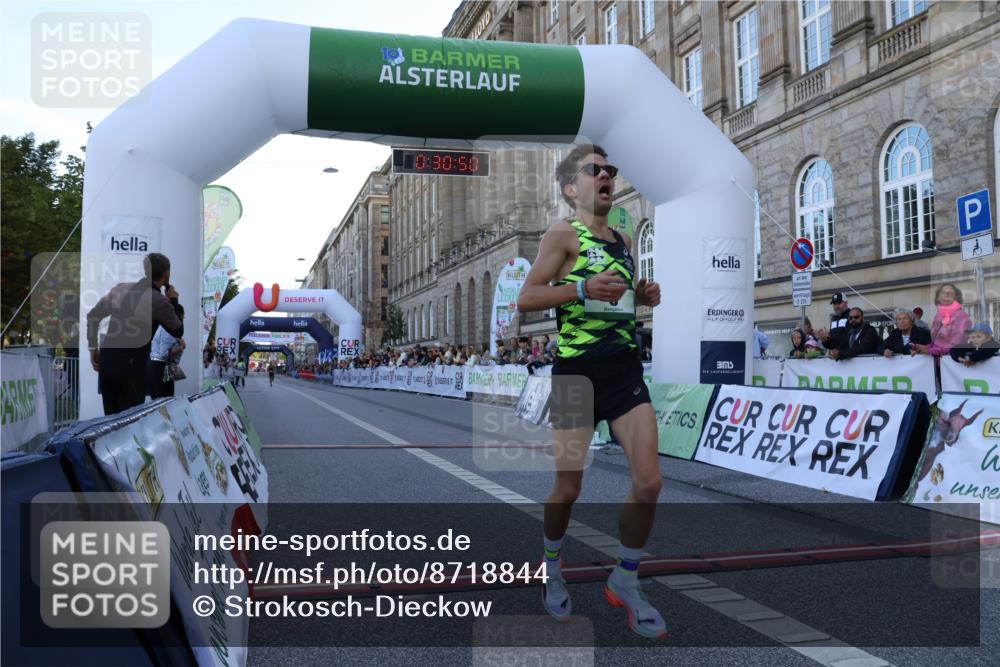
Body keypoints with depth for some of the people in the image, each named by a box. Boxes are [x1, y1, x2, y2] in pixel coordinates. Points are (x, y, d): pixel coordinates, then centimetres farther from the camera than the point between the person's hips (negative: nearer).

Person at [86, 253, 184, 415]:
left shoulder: (121, 287, 7)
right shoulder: (160, 301, -9)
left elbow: (93, 315, 12)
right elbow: (178, 332, 4)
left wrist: (93, 347, 18)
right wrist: (174, 301, 13)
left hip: (106, 359, 6)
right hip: (130, 365, -6)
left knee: (111, 417, 14)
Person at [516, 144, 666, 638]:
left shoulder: (624, 240, 15)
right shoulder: (563, 235, -4)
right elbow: (525, 300, -12)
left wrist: (644, 295, 7)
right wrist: (581, 288, -25)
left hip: (625, 369, 6)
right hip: (576, 372, -5)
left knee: (650, 482, -3)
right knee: (567, 489, 1)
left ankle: (625, 582, 18)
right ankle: (552, 569, 30)